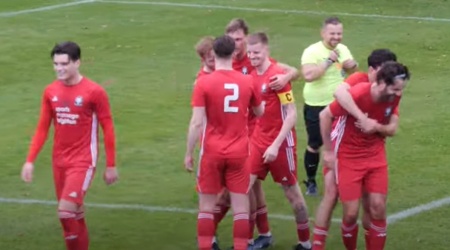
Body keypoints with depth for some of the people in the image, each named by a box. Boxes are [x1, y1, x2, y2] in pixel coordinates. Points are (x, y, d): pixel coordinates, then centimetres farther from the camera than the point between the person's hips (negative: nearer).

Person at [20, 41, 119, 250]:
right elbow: (42, 128, 9)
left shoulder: (94, 92, -11)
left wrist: (111, 166, -4)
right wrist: (30, 161, 2)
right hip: (60, 162, 5)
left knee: (66, 211, -19)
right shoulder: (51, 91, 3)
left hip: (83, 162, -5)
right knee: (73, 215, 11)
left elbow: (108, 129, -5)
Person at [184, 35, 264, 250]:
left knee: (206, 206, 8)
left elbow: (197, 122, -12)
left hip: (212, 152, -1)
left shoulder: (204, 83, -10)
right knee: (241, 206, 4)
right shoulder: (247, 81, -2)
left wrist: (189, 153, -4)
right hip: (239, 152, 2)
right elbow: (260, 112, 14)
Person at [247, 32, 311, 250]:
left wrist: (276, 145, -22)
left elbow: (292, 114, -18)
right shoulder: (252, 75, 4)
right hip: (258, 140, 6)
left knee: (291, 192, 6)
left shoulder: (278, 75, -17)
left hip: (280, 142, -6)